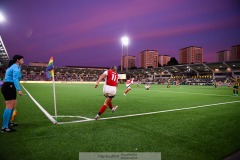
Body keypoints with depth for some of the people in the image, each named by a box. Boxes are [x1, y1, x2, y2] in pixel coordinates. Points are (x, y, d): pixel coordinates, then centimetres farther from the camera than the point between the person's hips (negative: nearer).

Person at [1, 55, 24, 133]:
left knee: (14, 105, 16)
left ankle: (7, 123, 27)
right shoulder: (16, 67, -11)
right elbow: (15, 79, -23)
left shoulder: (13, 66, 21)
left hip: (8, 87, 11)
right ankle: (4, 127, -9)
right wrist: (18, 89, -30)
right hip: (8, 87, -10)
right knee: (9, 106, -11)